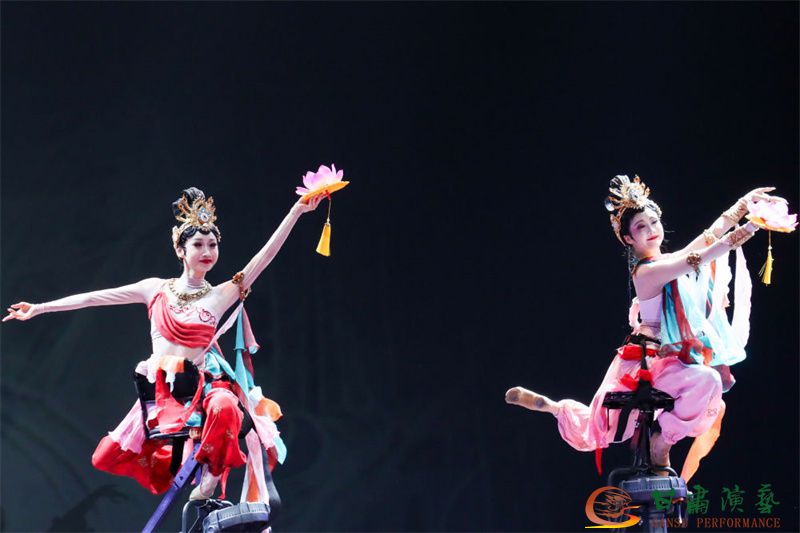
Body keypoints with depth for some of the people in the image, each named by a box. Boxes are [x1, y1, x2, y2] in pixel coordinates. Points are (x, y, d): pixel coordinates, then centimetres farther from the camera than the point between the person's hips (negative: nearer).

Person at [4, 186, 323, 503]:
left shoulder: (221, 295, 3)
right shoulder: (157, 289, 7)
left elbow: (263, 257, -6)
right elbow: (95, 298, 7)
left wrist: (296, 212, -14)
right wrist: (38, 309, 7)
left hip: (202, 385, -2)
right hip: (161, 391, 3)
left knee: (224, 407, -38)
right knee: (109, 457, -7)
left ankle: (210, 476, -16)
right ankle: (168, 464, 21)